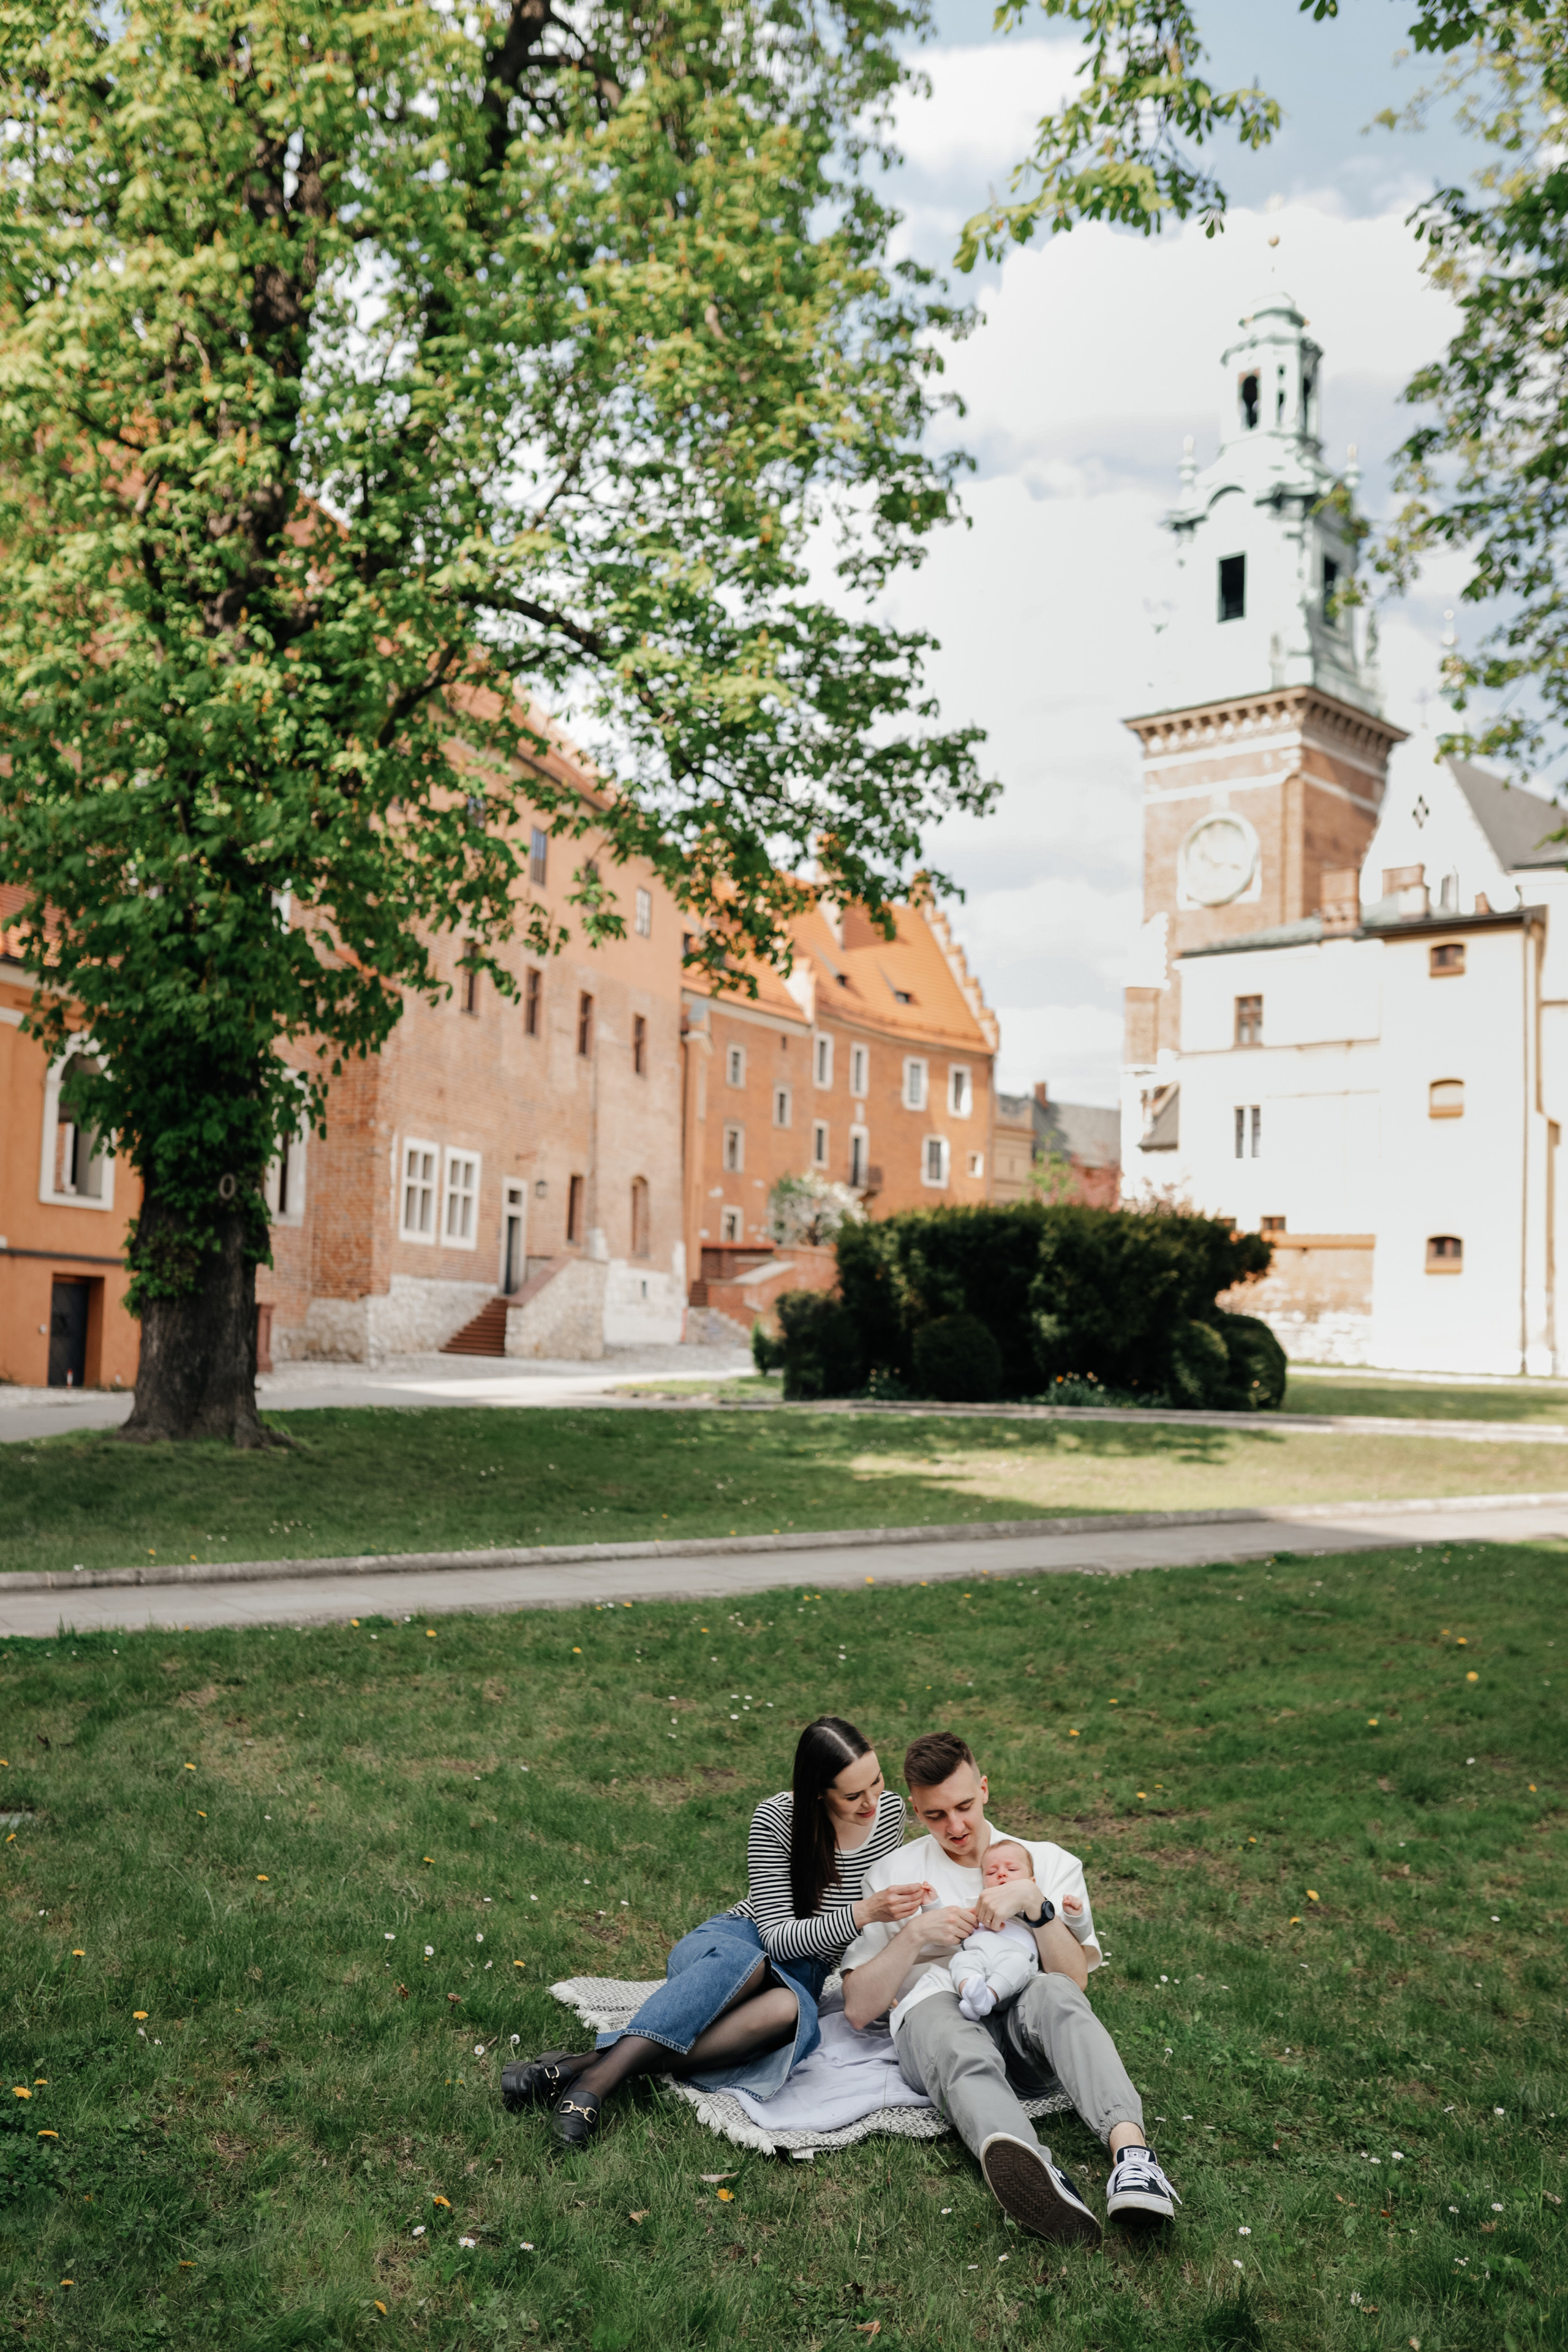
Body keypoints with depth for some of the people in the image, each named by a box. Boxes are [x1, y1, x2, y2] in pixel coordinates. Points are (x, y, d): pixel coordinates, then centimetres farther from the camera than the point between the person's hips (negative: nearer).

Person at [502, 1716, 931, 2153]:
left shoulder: (890, 1810, -3)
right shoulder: (777, 1818, -16)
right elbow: (777, 1937, -18)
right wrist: (862, 1913, -30)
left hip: (800, 1976, 2)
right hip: (731, 1942, -2)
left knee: (788, 2008, -39)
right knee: (742, 1963, -43)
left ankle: (591, 2064, -43)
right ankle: (599, 2077, -49)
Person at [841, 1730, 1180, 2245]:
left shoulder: (1049, 1863, 22)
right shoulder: (892, 1876, 20)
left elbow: (1075, 1978, 8)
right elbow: (858, 2009, 11)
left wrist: (1037, 1905, -8)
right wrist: (916, 1935, -3)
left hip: (1023, 2026, 1)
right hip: (936, 2017, -1)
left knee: (1052, 1993, -36)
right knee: (943, 2023, -40)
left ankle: (1129, 2148, -59)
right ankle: (1035, 2177, -69)